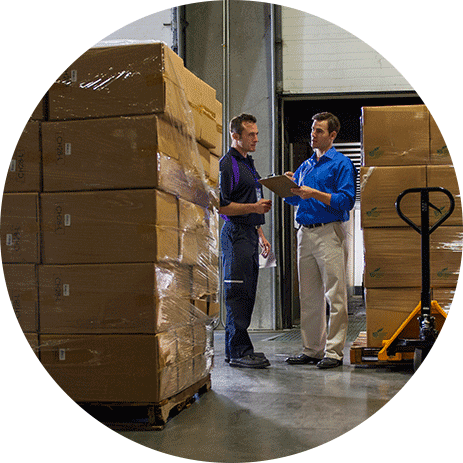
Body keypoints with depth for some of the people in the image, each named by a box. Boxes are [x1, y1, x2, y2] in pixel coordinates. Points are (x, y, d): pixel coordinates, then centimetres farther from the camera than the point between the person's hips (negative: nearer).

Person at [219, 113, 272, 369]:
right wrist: (253, 207, -18)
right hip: (235, 234, -10)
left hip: (249, 234, 10)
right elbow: (222, 206, -15)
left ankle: (235, 348, 15)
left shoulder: (248, 164, 21)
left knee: (247, 295, 9)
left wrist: (260, 233, 23)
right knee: (238, 294, -8)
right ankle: (239, 351, -4)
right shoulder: (227, 164, -9)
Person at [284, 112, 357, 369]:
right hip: (305, 232, 7)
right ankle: (312, 349, 16)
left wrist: (314, 193, -18)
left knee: (335, 295, -6)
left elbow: (346, 201, -12)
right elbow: (292, 199, 20)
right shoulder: (305, 165, 19)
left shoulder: (341, 164, -2)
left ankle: (333, 351, -2)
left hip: (329, 233, -7)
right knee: (309, 297, 9)